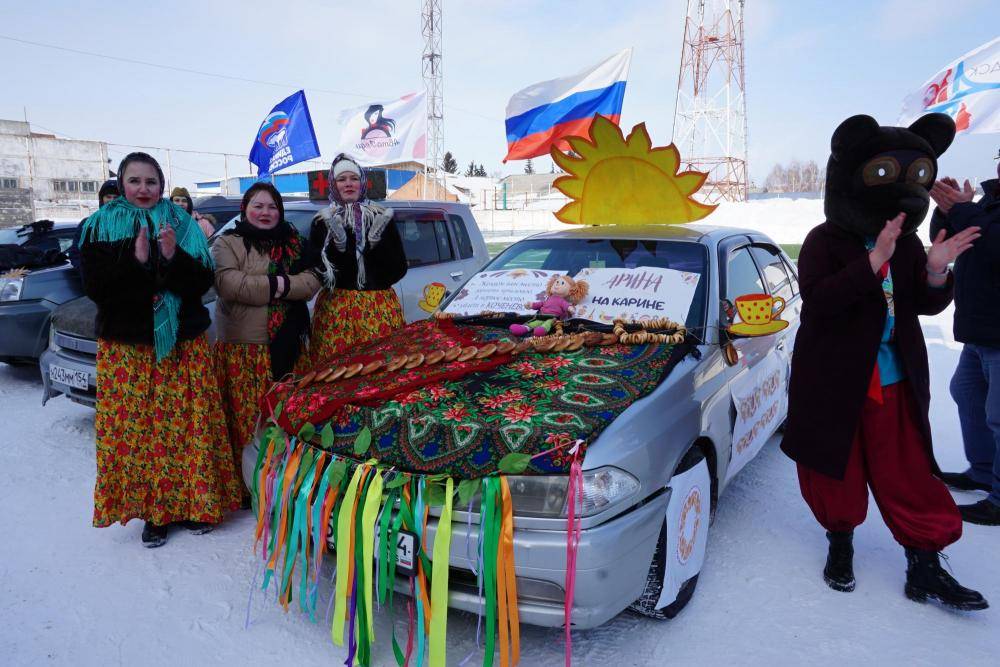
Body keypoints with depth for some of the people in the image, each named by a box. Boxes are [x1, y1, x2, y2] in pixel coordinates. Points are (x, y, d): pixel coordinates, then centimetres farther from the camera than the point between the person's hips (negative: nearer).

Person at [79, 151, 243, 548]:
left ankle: (194, 503, 16)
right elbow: (94, 286, -5)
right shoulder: (100, 227, 5)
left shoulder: (182, 224, 6)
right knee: (136, 429, 0)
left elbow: (203, 282, -1)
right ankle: (154, 511, 14)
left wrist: (174, 258, -18)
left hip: (183, 343, 1)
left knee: (189, 425, 2)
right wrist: (135, 261, -18)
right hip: (126, 348, 0)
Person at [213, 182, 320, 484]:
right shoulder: (228, 243, 2)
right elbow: (228, 284, -15)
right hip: (243, 348, -4)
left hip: (287, 344, 4)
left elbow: (312, 281, 3)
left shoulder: (293, 242, 15)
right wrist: (277, 284, -12)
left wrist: (282, 286, -14)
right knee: (247, 415, -4)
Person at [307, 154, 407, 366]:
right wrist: (337, 245, -15)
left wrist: (378, 242, -10)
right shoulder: (322, 222, 7)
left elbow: (399, 269, 4)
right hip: (335, 309, 0)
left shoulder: (381, 217, 8)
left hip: (380, 308, 1)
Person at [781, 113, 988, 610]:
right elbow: (818, 300, -25)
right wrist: (875, 261, -31)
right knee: (836, 470, 9)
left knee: (908, 472, 6)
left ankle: (925, 566, 15)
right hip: (832, 381, -4)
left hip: (893, 382, 5)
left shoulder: (906, 242, 7)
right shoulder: (826, 241, -10)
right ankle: (840, 541, 31)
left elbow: (928, 306, 9)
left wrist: (936, 271, -12)